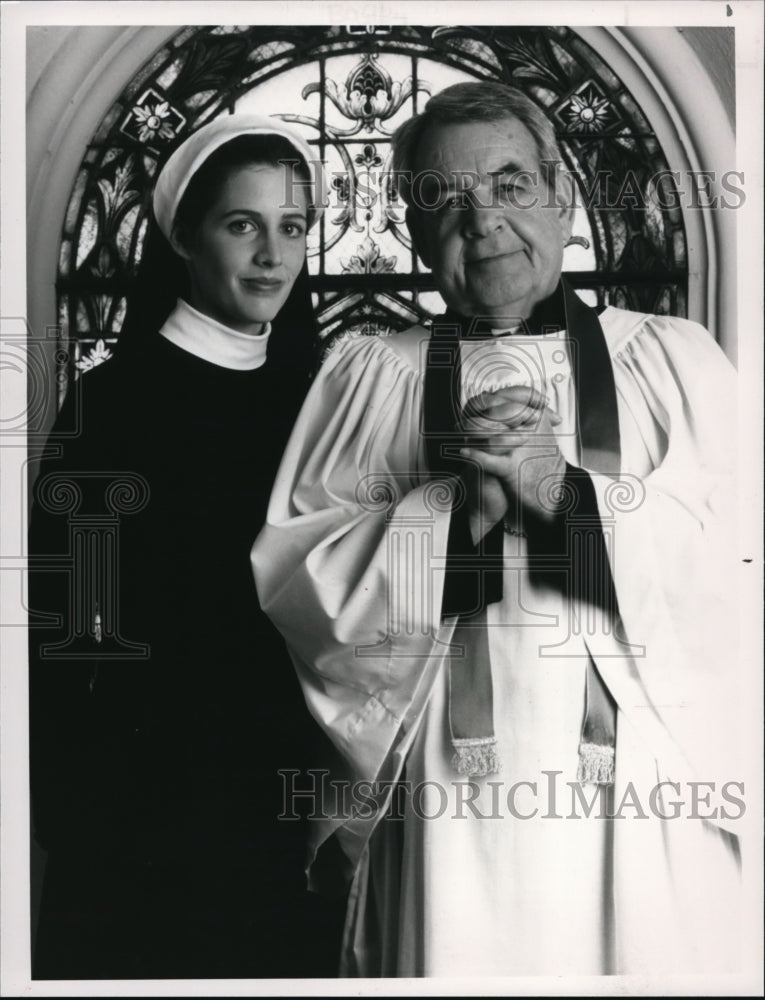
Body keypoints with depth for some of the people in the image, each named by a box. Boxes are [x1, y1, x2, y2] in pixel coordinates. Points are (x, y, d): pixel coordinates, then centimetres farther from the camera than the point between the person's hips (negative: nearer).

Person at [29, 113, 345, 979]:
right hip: (152, 825, -5)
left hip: (295, 811, 5)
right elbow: (61, 623, -12)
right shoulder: (117, 397, -10)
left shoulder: (307, 397, 6)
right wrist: (76, 830, -13)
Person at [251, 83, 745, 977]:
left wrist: (569, 492, -14)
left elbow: (732, 559, -3)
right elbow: (284, 581, 0)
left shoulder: (673, 359, 8)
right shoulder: (363, 376, 10)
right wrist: (459, 509, -12)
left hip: (650, 794, 1)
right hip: (440, 800, 0)